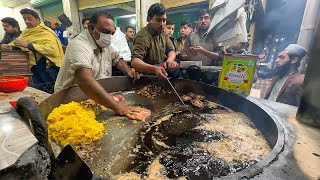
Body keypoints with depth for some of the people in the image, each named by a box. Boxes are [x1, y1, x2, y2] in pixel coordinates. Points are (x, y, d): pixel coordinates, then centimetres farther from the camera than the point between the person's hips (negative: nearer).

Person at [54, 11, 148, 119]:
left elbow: (116, 58, 18)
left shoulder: (104, 44, 3)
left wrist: (128, 71, -4)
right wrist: (116, 106, -45)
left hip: (99, 98, 7)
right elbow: (85, 81, -38)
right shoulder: (79, 46, -24)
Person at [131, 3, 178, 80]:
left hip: (162, 69, 8)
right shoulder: (143, 35, -20)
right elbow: (134, 62, -32)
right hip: (148, 75, -7)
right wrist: (154, 69, -50)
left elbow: (171, 50, 5)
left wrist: (170, 60, -19)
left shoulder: (162, 32, 5)